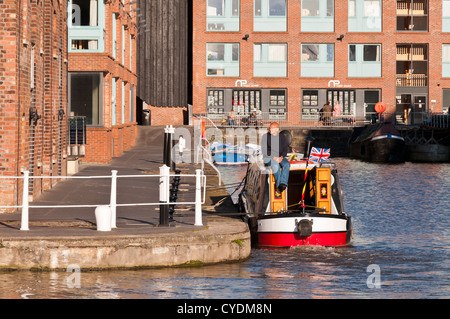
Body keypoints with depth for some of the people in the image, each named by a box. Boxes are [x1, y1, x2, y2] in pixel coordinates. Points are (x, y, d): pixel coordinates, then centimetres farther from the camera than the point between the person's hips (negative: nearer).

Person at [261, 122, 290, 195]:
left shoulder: (282, 138, 11)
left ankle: (283, 185, -47)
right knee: (276, 166, -37)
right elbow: (264, 151, -6)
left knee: (286, 164, -31)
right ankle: (278, 185, -32)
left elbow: (285, 150, 6)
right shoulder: (265, 137, 2)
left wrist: (281, 157, -16)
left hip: (280, 157, 3)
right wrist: (273, 157, -18)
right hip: (268, 157, -3)